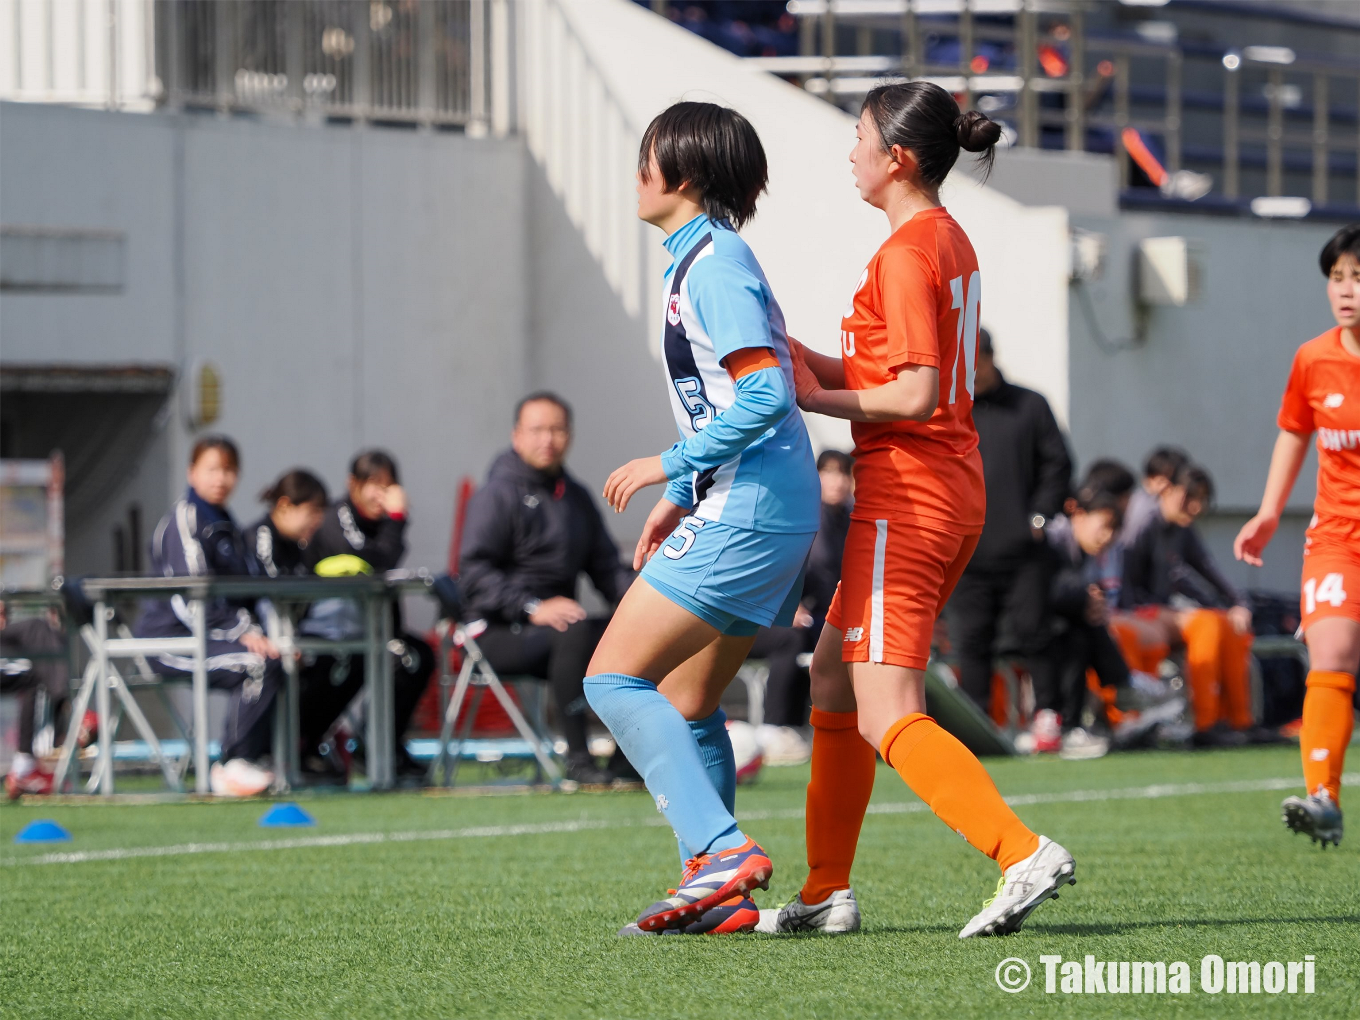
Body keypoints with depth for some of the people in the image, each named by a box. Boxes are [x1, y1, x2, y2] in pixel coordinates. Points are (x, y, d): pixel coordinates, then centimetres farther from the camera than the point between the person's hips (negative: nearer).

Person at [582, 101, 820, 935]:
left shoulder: (714, 263, -13)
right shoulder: (706, 260, 18)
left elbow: (764, 395, -23)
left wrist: (671, 466, -17)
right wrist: (682, 501, 23)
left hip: (745, 519, -10)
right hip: (769, 514, 10)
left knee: (615, 678, -11)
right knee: (686, 702, 14)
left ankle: (722, 848, -19)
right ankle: (718, 893, 15)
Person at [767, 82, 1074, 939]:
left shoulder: (904, 255, -15)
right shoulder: (950, 241, 15)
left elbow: (916, 394, -23)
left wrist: (820, 399, -10)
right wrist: (807, 362, 8)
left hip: (907, 497, -10)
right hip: (955, 492, 10)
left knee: (887, 717, -13)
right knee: (834, 682, 18)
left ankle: (1023, 853, -25)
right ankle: (827, 893, 21)